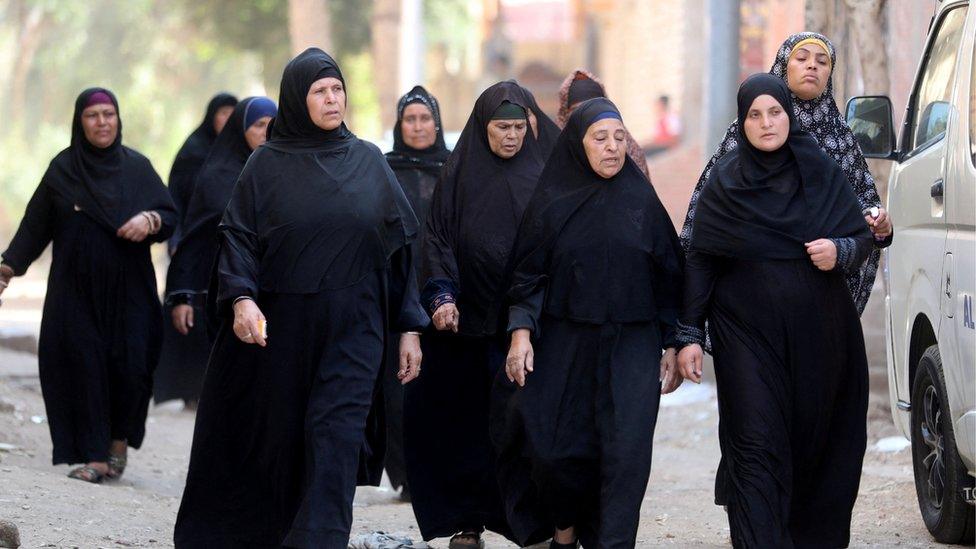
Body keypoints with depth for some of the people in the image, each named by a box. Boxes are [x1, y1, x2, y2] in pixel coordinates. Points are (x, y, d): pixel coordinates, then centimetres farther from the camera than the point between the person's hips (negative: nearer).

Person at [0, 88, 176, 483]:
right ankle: (94, 456, -3)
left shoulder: (137, 167, 6)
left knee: (130, 365, -8)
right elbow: (35, 226, 8)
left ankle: (119, 442, 14)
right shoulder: (62, 169, 5)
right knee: (84, 367, -7)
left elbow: (170, 215, 5)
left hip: (127, 290, 0)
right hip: (75, 291, 0)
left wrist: (150, 220, -16)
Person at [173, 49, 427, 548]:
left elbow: (399, 248, 9)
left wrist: (409, 327, 4)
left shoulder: (368, 161, 8)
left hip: (351, 329, 0)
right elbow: (237, 237, -3)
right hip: (281, 325, 0)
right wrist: (241, 298, -22)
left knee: (335, 437, -13)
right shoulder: (267, 164, 4)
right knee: (280, 439, 5)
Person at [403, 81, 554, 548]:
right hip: (469, 318, 1)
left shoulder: (542, 174, 5)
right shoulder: (459, 174, 5)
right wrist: (442, 295, -11)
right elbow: (438, 238, 3)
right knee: (469, 422, 2)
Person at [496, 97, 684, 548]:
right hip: (564, 346, 0)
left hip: (631, 346, 0)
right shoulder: (551, 202, 4)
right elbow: (528, 274, 3)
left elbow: (669, 274, 9)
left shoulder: (642, 199, 6)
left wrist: (672, 344, 6)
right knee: (556, 450, -1)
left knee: (626, 451, -12)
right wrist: (521, 331, -10)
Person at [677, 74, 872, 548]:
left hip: (818, 333, 2)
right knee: (757, 446, -11)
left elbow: (863, 237, 9)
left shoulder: (822, 173, 5)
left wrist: (840, 251, -14)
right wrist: (689, 334, -3)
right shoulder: (724, 182, 2)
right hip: (747, 330, -2)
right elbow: (699, 261, 2)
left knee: (812, 439, 4)